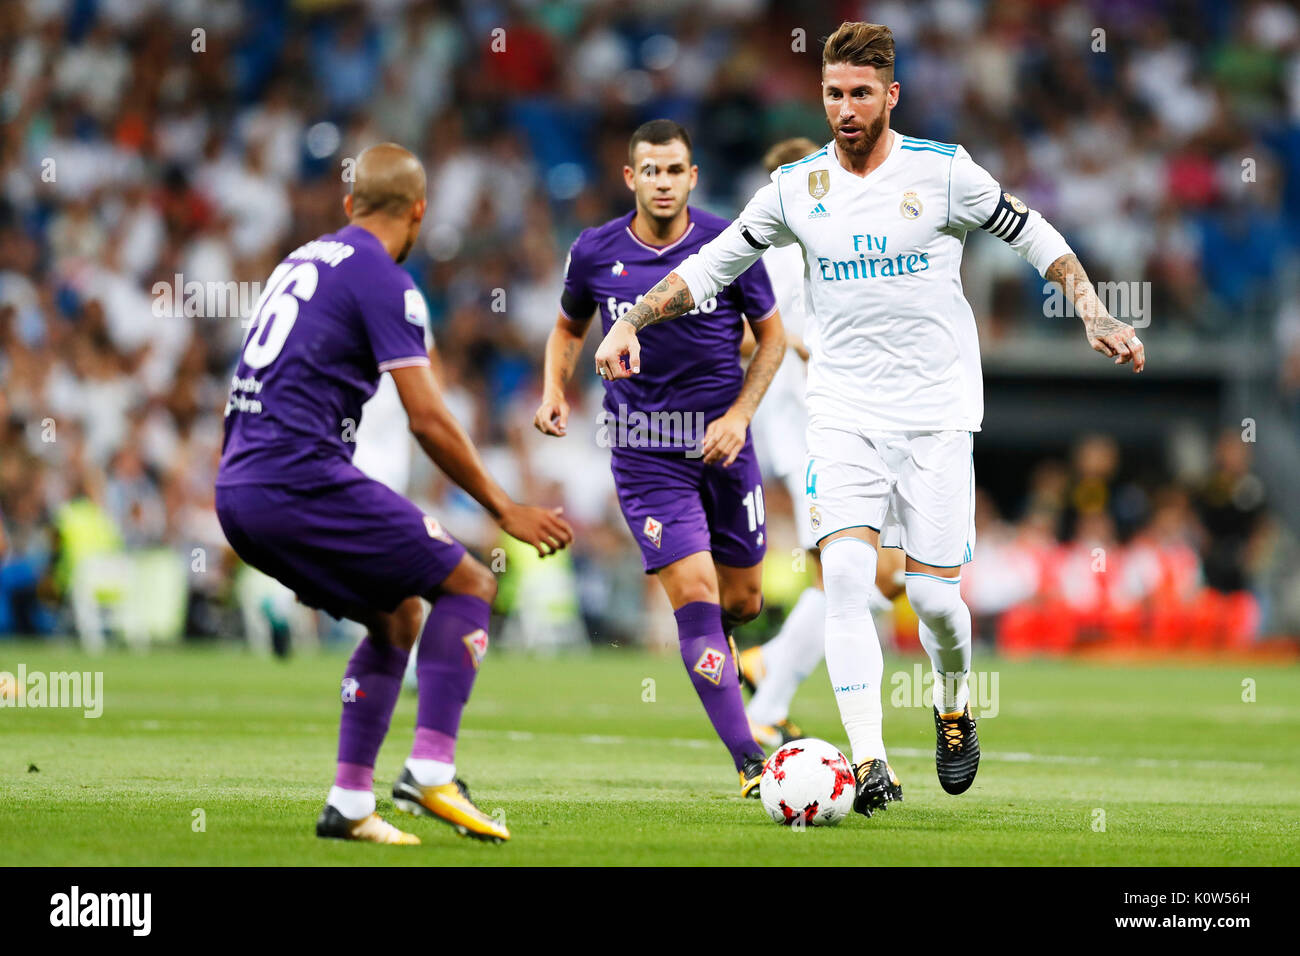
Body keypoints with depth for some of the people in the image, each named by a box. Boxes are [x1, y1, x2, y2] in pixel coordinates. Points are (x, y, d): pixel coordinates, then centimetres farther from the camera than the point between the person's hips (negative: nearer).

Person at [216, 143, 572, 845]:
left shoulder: (301, 261, 21)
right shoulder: (382, 279, -5)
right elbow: (428, 421, -11)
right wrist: (505, 511, -3)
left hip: (236, 491, 8)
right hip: (299, 480, -8)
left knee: (397, 615, 20)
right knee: (468, 584, 0)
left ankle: (349, 805, 13)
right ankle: (429, 772, -12)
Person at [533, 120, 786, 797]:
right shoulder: (595, 253, -4)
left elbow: (771, 336, 6)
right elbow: (569, 328, 15)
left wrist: (739, 415, -7)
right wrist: (554, 392, -3)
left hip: (721, 442, 2)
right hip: (644, 452, -2)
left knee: (742, 601, 10)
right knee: (694, 593, -14)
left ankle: (713, 642, 50)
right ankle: (749, 763, -13)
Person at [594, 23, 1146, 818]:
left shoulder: (943, 171, -4)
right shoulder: (797, 188, 2)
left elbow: (1037, 238, 5)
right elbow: (712, 266, 11)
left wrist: (1096, 317, -5)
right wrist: (631, 322, 0)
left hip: (936, 412, -1)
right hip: (843, 412, 1)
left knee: (936, 596, -4)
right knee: (846, 572, -18)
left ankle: (955, 709, 29)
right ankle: (869, 760, -20)